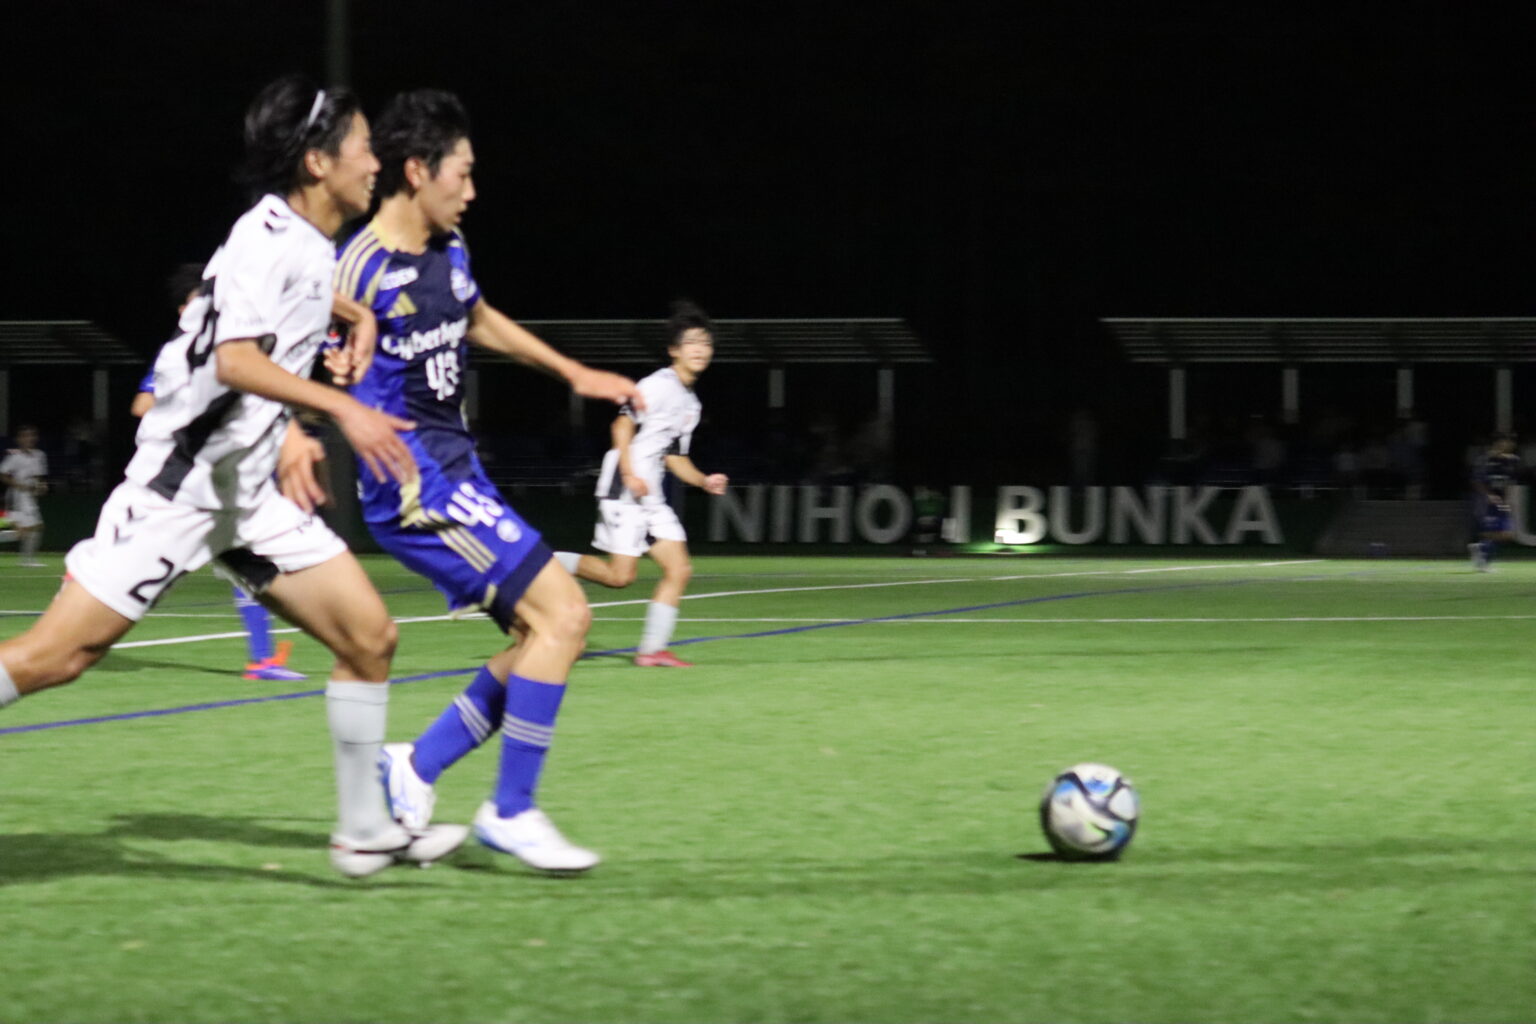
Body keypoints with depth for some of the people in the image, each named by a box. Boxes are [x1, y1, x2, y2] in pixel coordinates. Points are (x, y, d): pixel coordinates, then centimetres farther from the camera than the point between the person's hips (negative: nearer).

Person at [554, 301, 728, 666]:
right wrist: (629, 474, -25)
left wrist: (705, 481, 11)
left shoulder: (690, 403, 20)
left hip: (651, 497, 9)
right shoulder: (659, 385, -8)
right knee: (619, 576, -14)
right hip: (624, 490, -9)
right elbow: (623, 424, -17)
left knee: (679, 569, -1)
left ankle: (652, 649, 1)